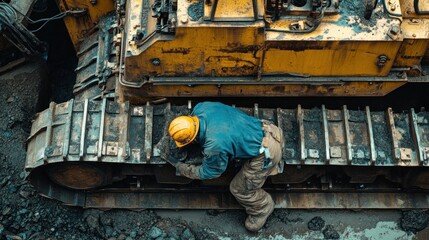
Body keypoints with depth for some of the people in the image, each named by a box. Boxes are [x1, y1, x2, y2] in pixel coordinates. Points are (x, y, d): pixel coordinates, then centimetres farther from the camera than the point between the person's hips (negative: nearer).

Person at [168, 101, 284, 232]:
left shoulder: (214, 146, -30)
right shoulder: (201, 108, -13)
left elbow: (208, 172, -7)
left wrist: (183, 169, 6)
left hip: (265, 154, -7)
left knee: (240, 189, 12)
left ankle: (262, 208, 38)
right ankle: (273, 166, 54)